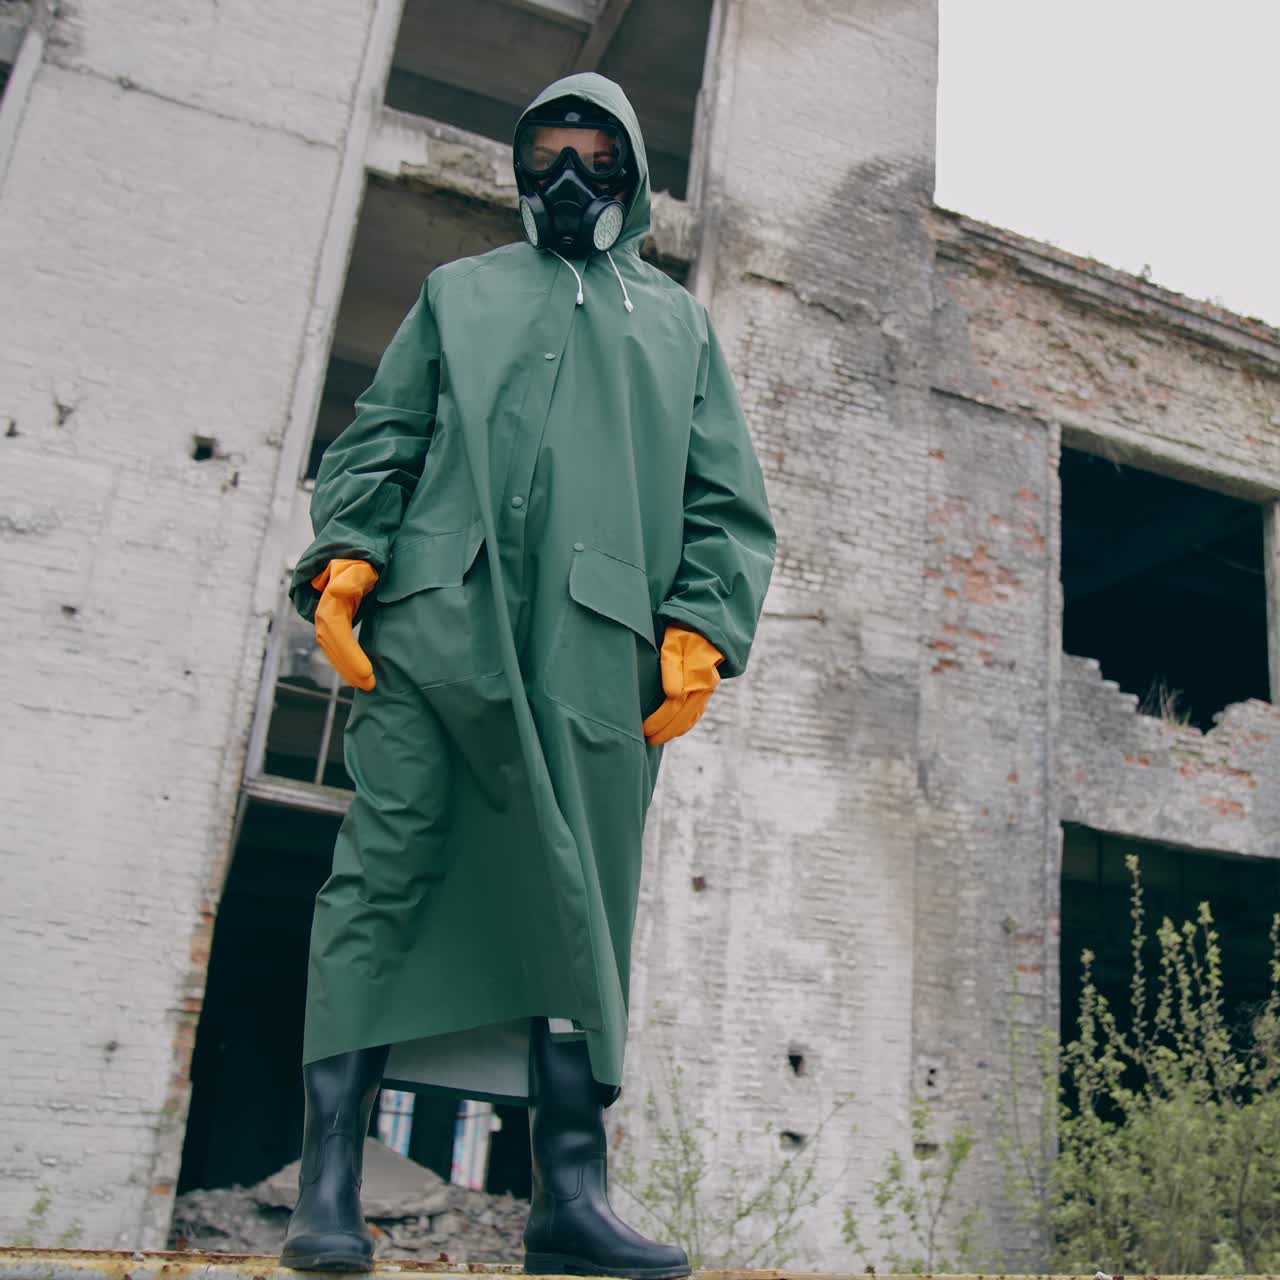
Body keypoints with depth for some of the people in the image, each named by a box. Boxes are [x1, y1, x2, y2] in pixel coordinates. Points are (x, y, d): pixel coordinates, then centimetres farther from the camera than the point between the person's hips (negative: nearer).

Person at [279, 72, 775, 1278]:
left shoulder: (679, 323, 25)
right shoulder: (459, 292, 25)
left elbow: (726, 500, 16)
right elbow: (379, 439, 15)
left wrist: (699, 629, 1)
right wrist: (343, 559, -4)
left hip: (598, 651, 1)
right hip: (433, 622, 0)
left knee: (584, 907, -2)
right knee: (386, 871, -7)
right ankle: (327, 1183, 0)